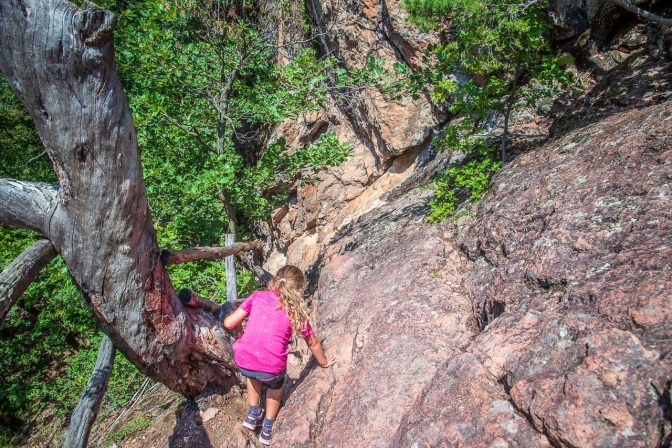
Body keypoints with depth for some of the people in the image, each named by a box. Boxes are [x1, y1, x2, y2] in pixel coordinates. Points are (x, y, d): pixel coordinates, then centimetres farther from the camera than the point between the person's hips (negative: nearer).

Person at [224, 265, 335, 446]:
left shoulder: (258, 296, 7)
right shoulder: (296, 311, 6)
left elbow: (229, 323, 4)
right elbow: (313, 342, 19)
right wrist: (323, 362, 38)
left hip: (243, 362, 2)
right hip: (272, 367, -1)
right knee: (275, 384, 34)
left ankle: (253, 413, 38)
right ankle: (268, 428, 38)